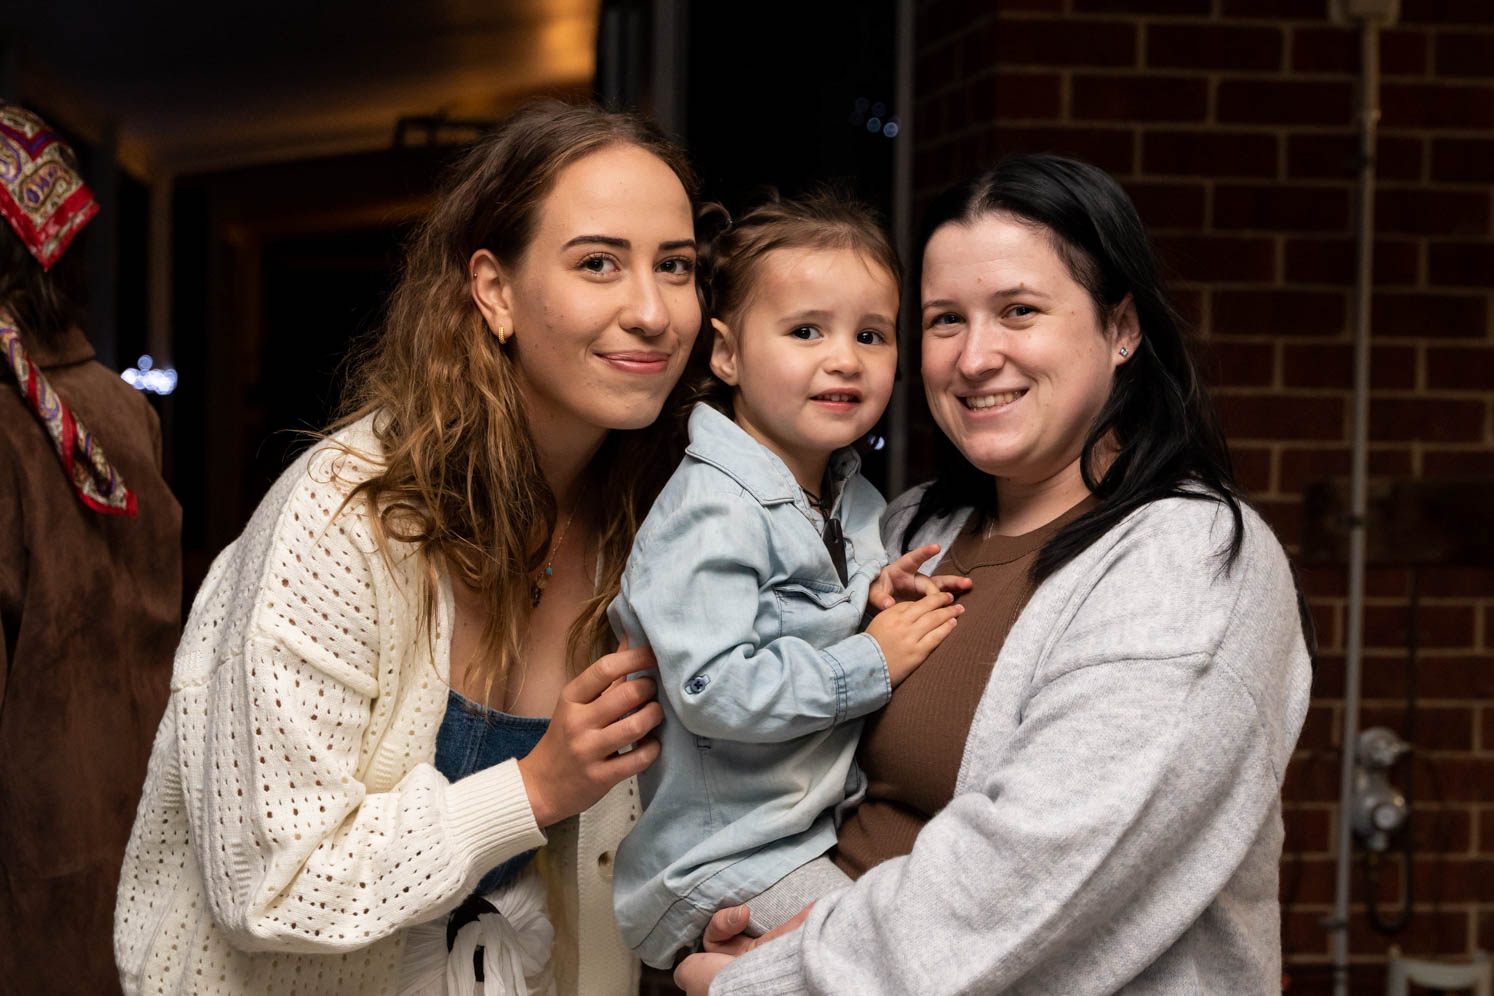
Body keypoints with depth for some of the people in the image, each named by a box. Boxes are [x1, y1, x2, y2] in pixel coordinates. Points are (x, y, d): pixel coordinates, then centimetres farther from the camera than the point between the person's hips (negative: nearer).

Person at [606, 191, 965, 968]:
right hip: (727, 855, -8)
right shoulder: (711, 512, -19)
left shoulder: (856, 500, 9)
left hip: (828, 825, 8)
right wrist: (872, 662, -20)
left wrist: (883, 605, 1)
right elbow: (712, 691, -27)